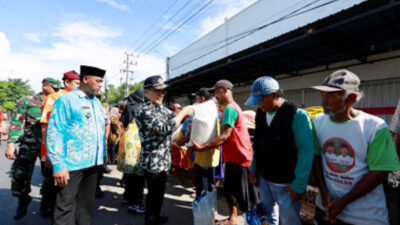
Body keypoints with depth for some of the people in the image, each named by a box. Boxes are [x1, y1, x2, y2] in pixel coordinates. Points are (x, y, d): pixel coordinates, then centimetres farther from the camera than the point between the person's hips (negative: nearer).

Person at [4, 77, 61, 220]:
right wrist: (11, 143, -9)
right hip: (29, 144, -2)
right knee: (20, 174, 2)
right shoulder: (27, 101, 2)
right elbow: (16, 123, -2)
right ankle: (23, 200, 30)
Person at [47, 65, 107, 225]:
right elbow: (54, 133, -13)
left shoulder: (97, 103, 12)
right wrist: (58, 165, -18)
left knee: (86, 203, 19)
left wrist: (102, 155, 15)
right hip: (72, 164, -6)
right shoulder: (66, 100, -9)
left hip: (92, 163, 7)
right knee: (66, 206, 5)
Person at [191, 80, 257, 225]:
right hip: (233, 157, 10)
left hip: (239, 158, -10)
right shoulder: (230, 108, 13)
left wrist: (202, 147, -22)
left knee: (243, 194, 4)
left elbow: (224, 136, -25)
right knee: (230, 190, 20)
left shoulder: (230, 108, -19)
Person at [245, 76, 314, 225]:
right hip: (264, 178, 6)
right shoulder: (260, 113, 3)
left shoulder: (297, 115, -16)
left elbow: (305, 153, -16)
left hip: (287, 183, -5)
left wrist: (299, 185, -16)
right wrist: (253, 168, 9)